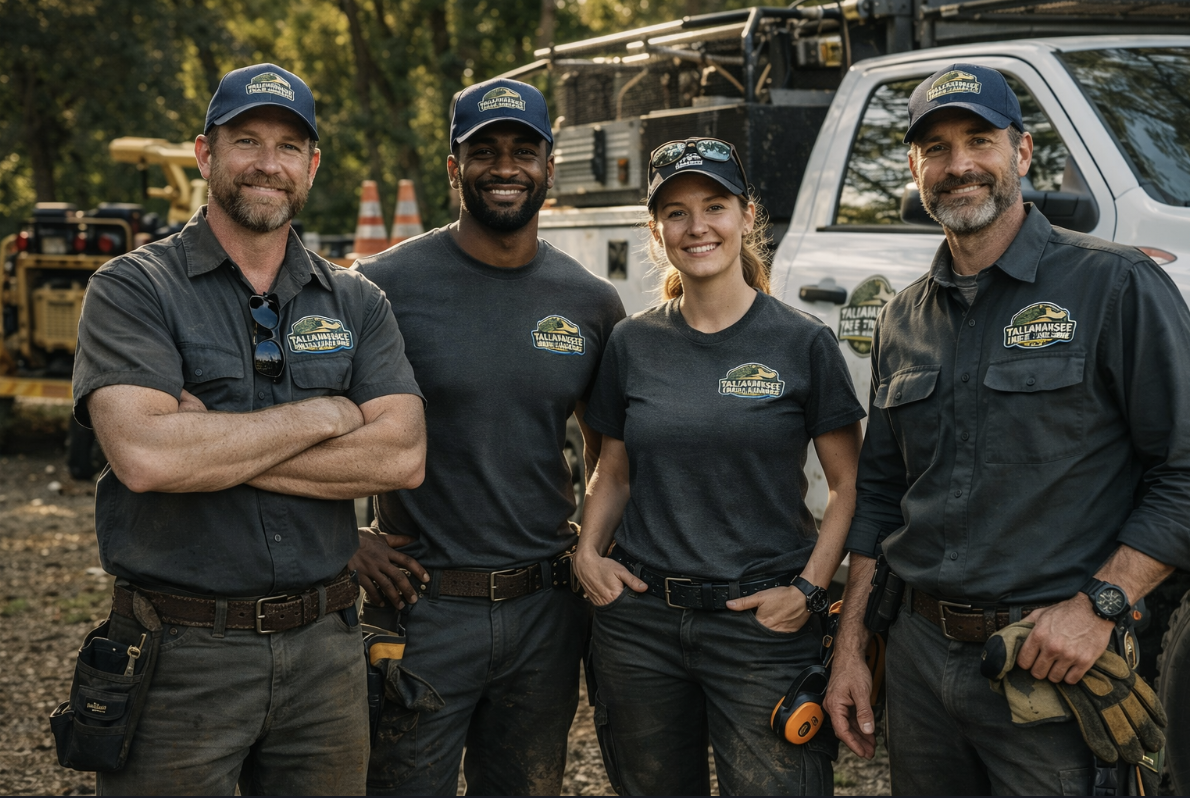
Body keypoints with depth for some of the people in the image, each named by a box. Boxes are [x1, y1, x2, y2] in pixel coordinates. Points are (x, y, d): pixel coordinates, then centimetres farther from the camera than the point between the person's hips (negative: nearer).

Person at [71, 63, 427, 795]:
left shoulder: (356, 303, 8)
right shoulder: (133, 289, -3)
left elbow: (402, 456, -7)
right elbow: (143, 455, -20)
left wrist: (217, 446, -13)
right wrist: (321, 416, -11)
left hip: (324, 651, 4)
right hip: (179, 654, -3)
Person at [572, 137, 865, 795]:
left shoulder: (803, 342, -3)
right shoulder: (632, 344, 6)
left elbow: (848, 484, 0)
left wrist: (809, 588, -11)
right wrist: (589, 551, -2)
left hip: (763, 623, -3)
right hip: (640, 621, 3)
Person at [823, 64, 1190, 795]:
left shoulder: (1116, 287, -7)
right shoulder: (903, 321, 12)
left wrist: (1098, 604, -18)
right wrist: (850, 648, 12)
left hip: (1049, 663, -5)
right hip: (919, 654, 6)